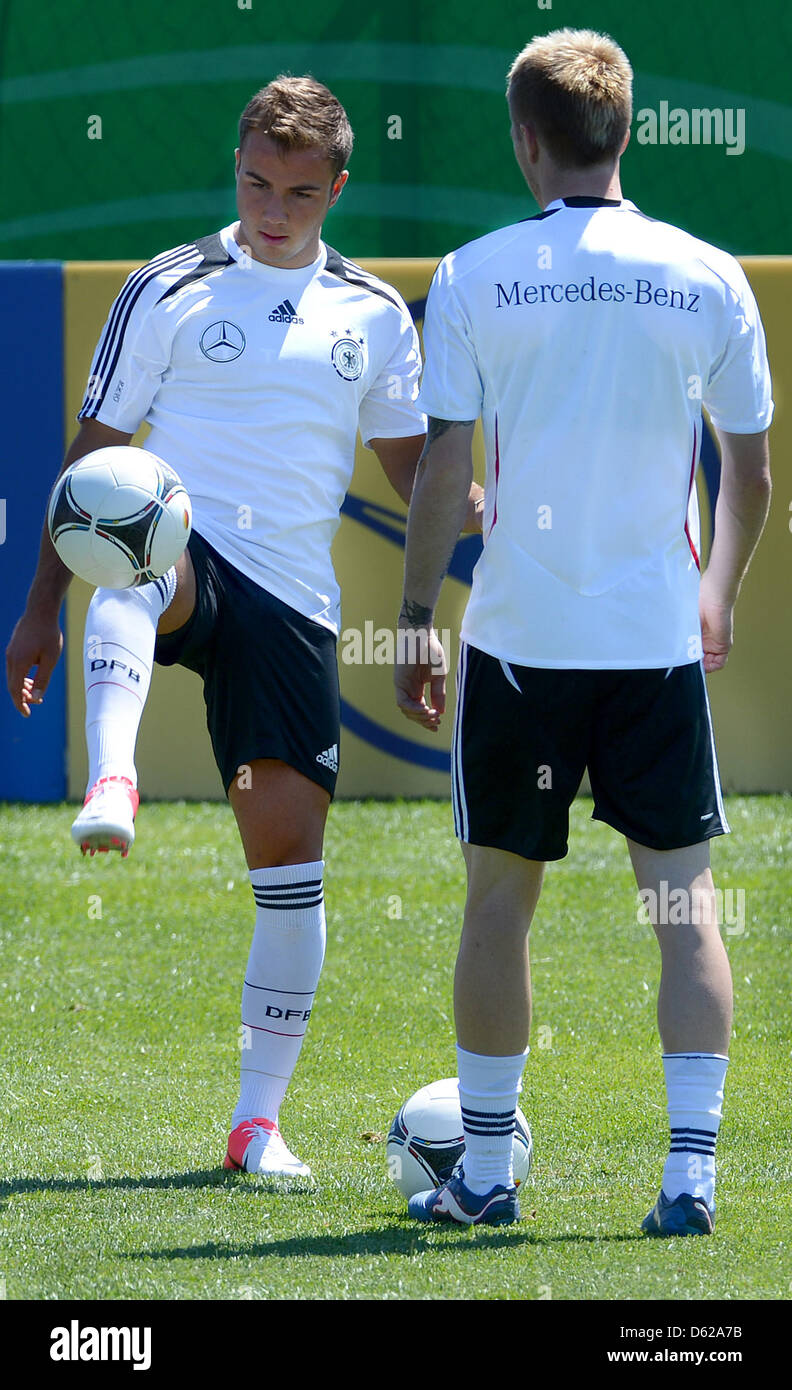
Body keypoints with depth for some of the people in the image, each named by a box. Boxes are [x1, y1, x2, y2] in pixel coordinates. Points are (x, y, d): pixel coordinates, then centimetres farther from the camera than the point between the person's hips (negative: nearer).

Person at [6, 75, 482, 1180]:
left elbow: (417, 474, 18)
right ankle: (112, 782, -60)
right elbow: (93, 450, 8)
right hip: (180, 563, -3)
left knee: (290, 854, -3)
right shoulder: (168, 290, 5)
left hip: (291, 601, 3)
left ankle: (259, 1121, 6)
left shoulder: (375, 316, 13)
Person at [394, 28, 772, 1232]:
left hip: (519, 636, -1)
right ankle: (691, 1169, -4)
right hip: (660, 637, 1)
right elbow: (749, 472, 6)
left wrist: (413, 616, 4)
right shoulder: (708, 278, 0)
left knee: (500, 897, 10)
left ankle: (486, 1168, 16)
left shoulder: (475, 278, -5)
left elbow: (442, 468, -6)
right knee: (684, 898, 5)